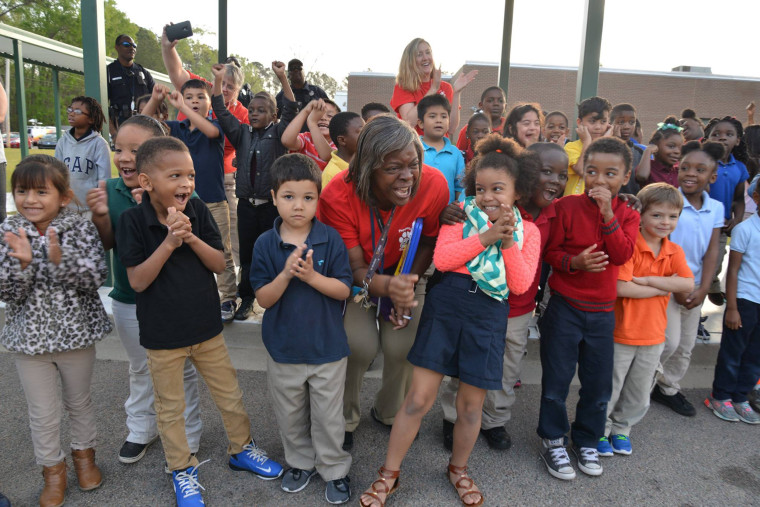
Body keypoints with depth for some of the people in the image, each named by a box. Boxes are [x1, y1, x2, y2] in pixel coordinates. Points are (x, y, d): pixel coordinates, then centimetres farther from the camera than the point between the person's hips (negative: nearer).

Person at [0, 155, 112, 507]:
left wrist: (61, 259, -34)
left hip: (76, 332, -1)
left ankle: (84, 454, 43)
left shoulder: (80, 228, -12)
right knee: (42, 413, 14)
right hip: (30, 337, 1)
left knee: (79, 400, 20)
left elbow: (97, 277, -19)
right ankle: (53, 470, 35)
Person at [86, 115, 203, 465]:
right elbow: (108, 245, 1)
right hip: (128, 300, 5)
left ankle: (187, 437, 33)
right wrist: (100, 217, -18)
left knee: (181, 370, 13)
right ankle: (141, 429, 44)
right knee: (140, 368, 24)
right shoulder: (111, 190, -4)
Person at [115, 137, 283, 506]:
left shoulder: (198, 211, -7)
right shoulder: (133, 220, -14)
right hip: (162, 334, -2)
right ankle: (182, 469, 37)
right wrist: (169, 243, -28)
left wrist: (191, 238, -23)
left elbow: (219, 264, -6)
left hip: (206, 326, 3)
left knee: (229, 395, 17)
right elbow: (137, 281, -17)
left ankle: (242, 448, 40)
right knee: (170, 408, 15)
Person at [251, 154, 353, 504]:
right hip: (283, 347, 2)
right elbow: (263, 299, -9)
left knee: (328, 416, 14)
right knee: (290, 415, 21)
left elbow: (344, 290, -12)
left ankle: (334, 469, 36)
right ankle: (300, 462, 45)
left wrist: (311, 275, -27)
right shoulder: (265, 244, -9)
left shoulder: (331, 239, -12)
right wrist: (285, 274, -27)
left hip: (327, 346, -2)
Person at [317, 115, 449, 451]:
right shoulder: (338, 196, -32)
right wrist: (387, 286, -48)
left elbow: (428, 243, -7)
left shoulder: (434, 185, -26)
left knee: (403, 344, -11)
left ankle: (390, 413, 23)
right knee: (360, 343, -17)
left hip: (404, 271, 2)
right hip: (352, 274, -2)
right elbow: (356, 267, -27)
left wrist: (407, 289, -17)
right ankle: (345, 417, 15)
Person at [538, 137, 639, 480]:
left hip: (602, 311, 3)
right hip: (564, 307, -3)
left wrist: (607, 213, -21)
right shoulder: (567, 206, -6)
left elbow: (622, 255, -13)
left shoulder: (628, 215, 2)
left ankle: (586, 441, 35)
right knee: (556, 379, 7)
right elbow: (550, 251, -3)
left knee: (598, 383, 13)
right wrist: (575, 262, -23)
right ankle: (553, 440, 27)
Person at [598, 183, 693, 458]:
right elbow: (621, 287, -26)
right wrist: (665, 288, -15)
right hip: (621, 334, -6)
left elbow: (688, 284, -12)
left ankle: (622, 429, 41)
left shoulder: (674, 252, 3)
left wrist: (647, 280, -21)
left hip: (653, 335, 6)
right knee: (610, 388, 9)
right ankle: (601, 430, 30)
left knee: (639, 394, 20)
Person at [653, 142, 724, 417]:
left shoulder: (716, 208, 3)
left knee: (686, 345, 14)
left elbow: (711, 252, 2)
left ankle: (668, 388, 33)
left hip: (694, 286, 6)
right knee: (669, 341, -9)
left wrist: (703, 289, -6)